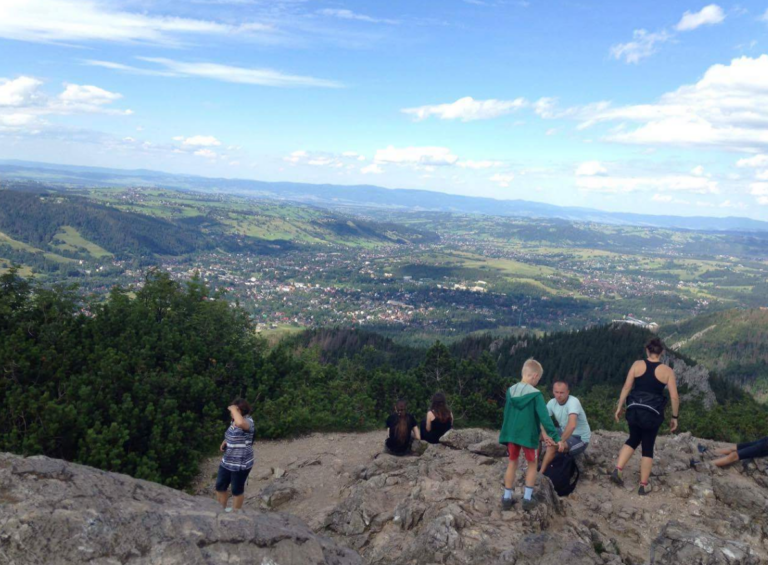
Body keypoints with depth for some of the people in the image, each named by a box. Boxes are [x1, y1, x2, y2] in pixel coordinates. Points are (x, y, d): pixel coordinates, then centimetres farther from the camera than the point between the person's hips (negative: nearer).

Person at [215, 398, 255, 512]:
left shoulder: (248, 421, -23)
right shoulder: (234, 421, 3)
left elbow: (240, 423, -50)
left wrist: (233, 409, -36)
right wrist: (225, 442, 5)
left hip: (241, 464, -8)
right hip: (227, 462, 8)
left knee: (237, 490, 10)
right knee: (220, 486, 18)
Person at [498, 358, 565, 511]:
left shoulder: (510, 391, 0)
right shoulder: (535, 394, -17)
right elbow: (545, 418, -19)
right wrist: (556, 438, -14)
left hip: (511, 434, 4)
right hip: (528, 435, -4)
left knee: (512, 463, 16)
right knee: (532, 464, 15)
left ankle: (507, 498, 17)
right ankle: (527, 498, 14)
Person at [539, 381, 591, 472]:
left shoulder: (573, 402, -28)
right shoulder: (552, 402, -7)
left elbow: (572, 425, -41)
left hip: (580, 438, -7)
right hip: (564, 432, 7)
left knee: (552, 446, -28)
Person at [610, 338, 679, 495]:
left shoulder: (637, 365, -3)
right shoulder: (667, 371, -5)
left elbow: (626, 388, -3)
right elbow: (674, 397, -5)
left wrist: (619, 407, 5)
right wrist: (674, 417, 6)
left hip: (634, 409, 2)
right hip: (652, 413, -2)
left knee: (633, 439, 23)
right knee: (648, 448, 12)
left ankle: (618, 470, 10)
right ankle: (644, 485, 17)